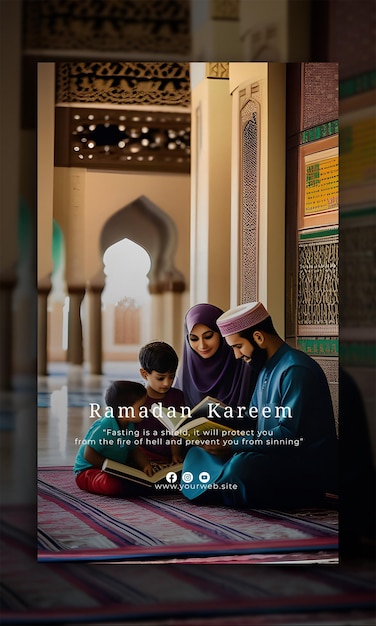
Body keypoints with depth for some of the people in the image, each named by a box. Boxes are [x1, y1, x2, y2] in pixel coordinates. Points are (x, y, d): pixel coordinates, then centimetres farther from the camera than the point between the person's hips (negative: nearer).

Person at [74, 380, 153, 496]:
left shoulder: (129, 425, 1)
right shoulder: (104, 427, -27)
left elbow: (134, 449, 12)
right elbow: (88, 455, -26)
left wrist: (145, 465, -7)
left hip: (117, 469, 9)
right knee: (111, 484, -40)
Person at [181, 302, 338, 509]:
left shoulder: (296, 370, -17)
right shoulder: (267, 369, 15)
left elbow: (289, 435, -24)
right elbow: (251, 420, 19)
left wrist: (232, 445, -23)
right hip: (273, 457, 10)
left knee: (242, 465, -36)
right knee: (199, 455, 2)